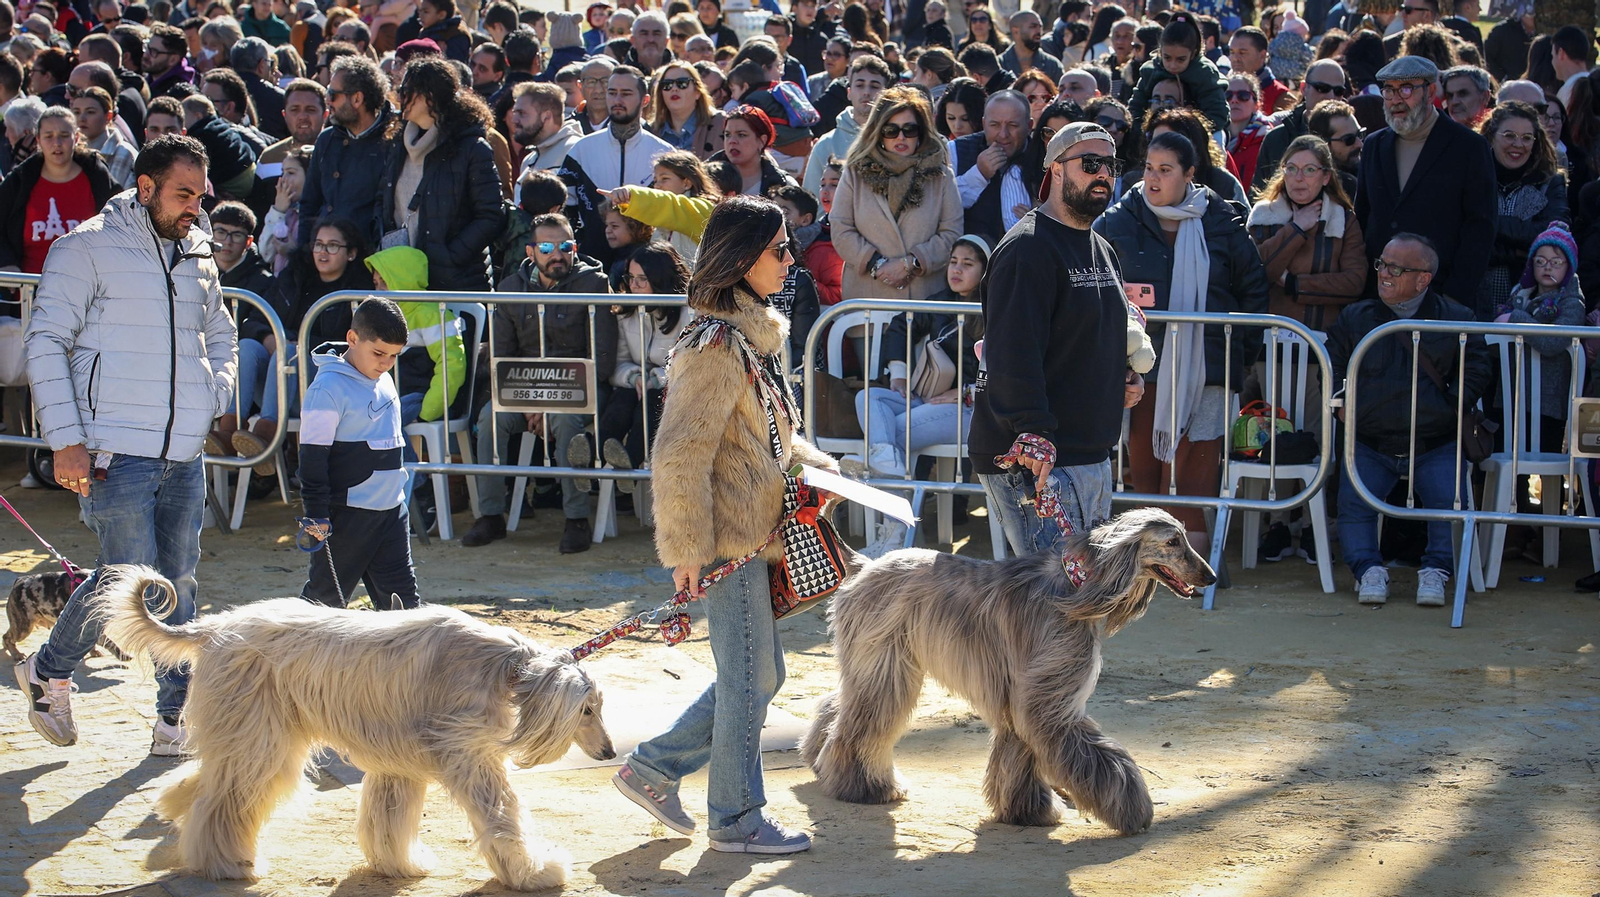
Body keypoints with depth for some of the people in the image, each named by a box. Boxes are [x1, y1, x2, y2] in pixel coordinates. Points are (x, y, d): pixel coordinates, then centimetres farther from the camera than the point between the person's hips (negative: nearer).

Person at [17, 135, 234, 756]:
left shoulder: (197, 256, 14)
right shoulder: (88, 249, -4)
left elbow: (219, 334, 31)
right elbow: (46, 343, -5)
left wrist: (216, 396, 11)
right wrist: (65, 441, -11)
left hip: (184, 456, 6)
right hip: (117, 453, -6)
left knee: (178, 583, 4)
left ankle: (173, 716, 11)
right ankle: (47, 671, 15)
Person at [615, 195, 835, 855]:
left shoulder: (758, 334, 12)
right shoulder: (718, 347, -19)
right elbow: (680, 456, -22)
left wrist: (816, 467, 7)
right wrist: (688, 547, -20)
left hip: (754, 536, 10)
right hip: (729, 540, -10)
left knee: (757, 675, 16)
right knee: (750, 678, 1)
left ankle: (653, 768, 24)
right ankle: (736, 819, 14)